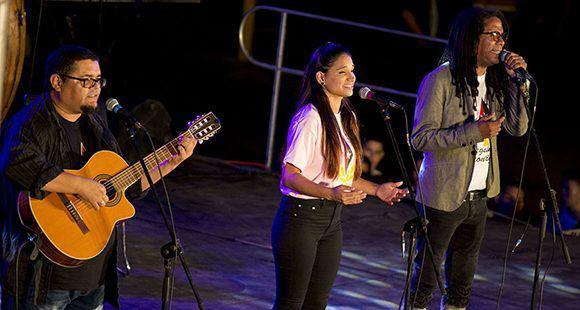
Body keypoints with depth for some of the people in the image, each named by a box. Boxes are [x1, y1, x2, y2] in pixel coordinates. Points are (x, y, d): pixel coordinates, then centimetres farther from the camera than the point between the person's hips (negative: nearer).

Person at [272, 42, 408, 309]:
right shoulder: (309, 118, -16)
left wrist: (376, 190, 13)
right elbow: (290, 176, -21)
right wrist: (331, 194, -33)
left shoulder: (346, 117, 11)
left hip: (331, 221, 8)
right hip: (301, 218, -8)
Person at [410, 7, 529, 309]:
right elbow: (420, 138, -17)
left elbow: (517, 127, 3)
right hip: (444, 197, -7)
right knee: (424, 280, 1)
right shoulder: (440, 80, -13)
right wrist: (474, 132, -23)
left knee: (462, 284, 17)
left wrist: (517, 82, -7)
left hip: (479, 196, 7)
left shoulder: (494, 81, 8)